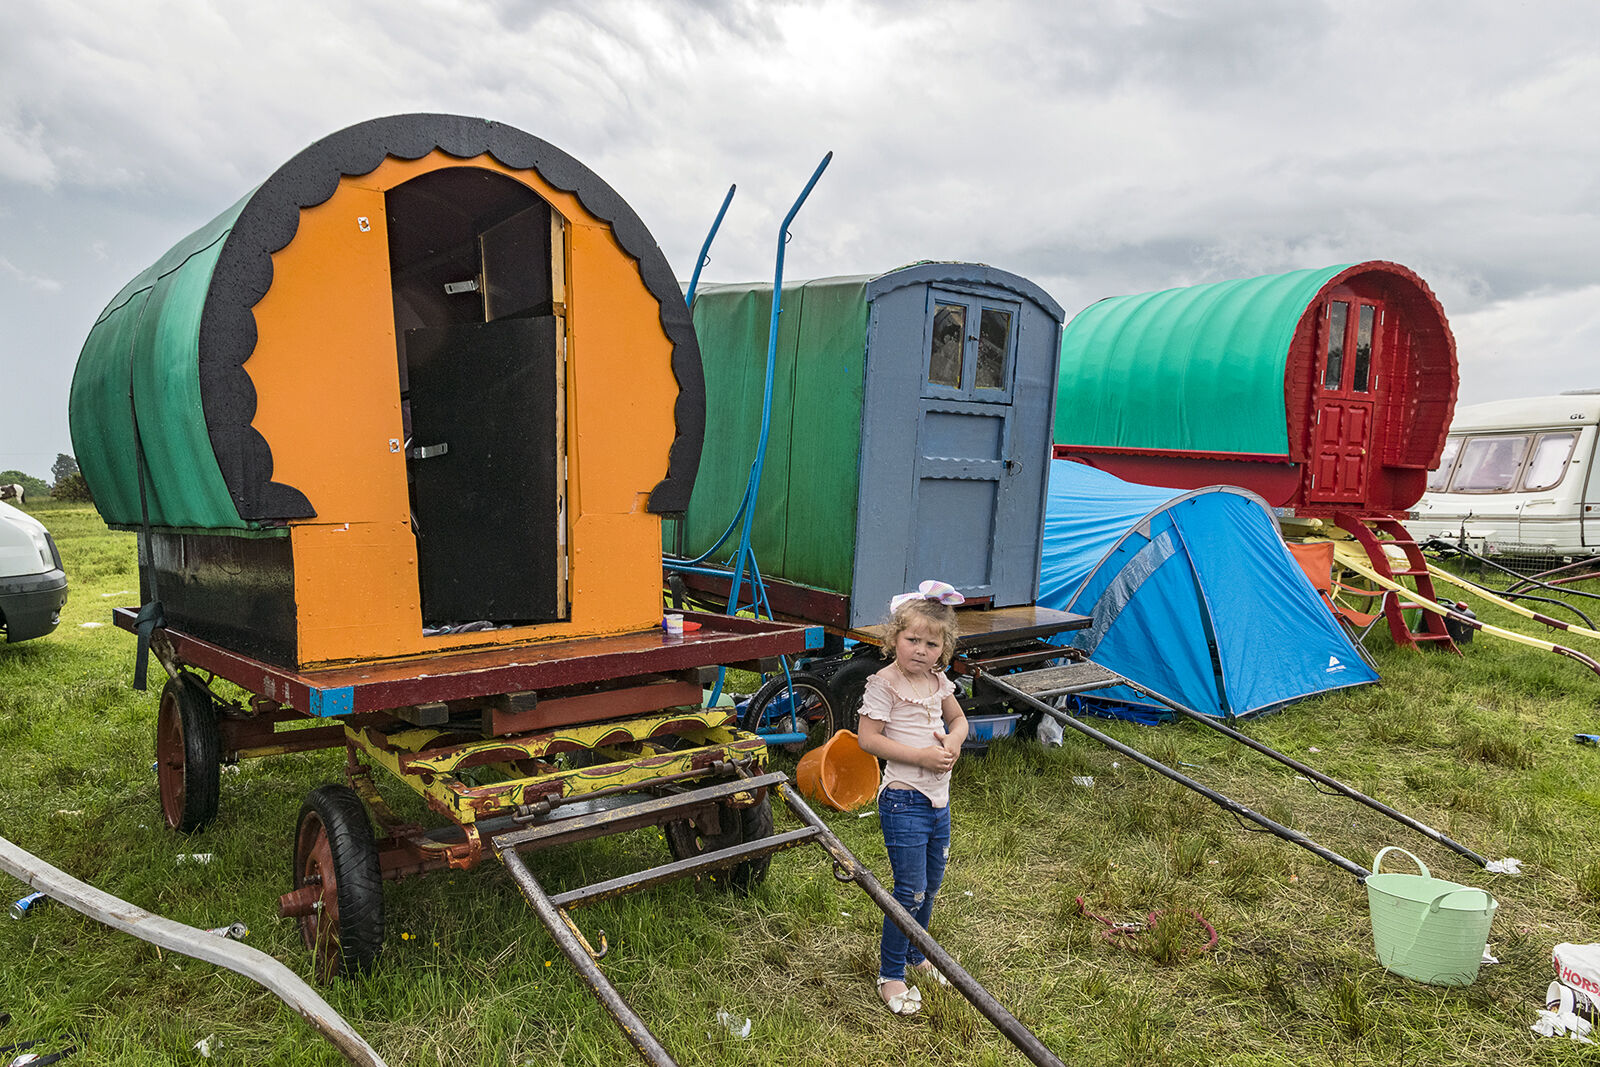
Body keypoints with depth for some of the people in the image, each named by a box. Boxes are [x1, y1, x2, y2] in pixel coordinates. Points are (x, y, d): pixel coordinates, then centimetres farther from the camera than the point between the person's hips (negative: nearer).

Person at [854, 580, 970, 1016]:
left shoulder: (938, 681, 6)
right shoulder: (884, 684, -15)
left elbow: (958, 719, 21)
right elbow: (868, 739, -17)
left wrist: (953, 741, -2)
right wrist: (921, 755, -21)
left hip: (939, 799, 7)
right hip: (904, 801, -7)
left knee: (931, 884, 19)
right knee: (911, 890, -4)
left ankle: (916, 955, 40)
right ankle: (890, 976, 13)